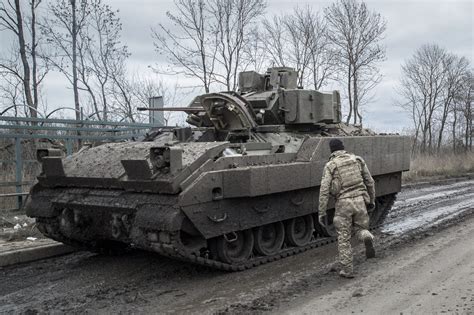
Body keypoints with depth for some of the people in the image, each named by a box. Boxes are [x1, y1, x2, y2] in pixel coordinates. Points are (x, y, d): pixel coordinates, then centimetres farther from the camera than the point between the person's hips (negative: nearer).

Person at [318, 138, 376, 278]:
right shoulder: (358, 160, 9)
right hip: (360, 200, 2)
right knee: (361, 228, 23)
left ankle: (347, 270, 14)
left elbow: (324, 191, -8)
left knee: (344, 238, 11)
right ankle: (367, 238, -13)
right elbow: (370, 182, 13)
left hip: (343, 203, -2)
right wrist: (372, 200, 25)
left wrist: (322, 213, -4)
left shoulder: (330, 166, 0)